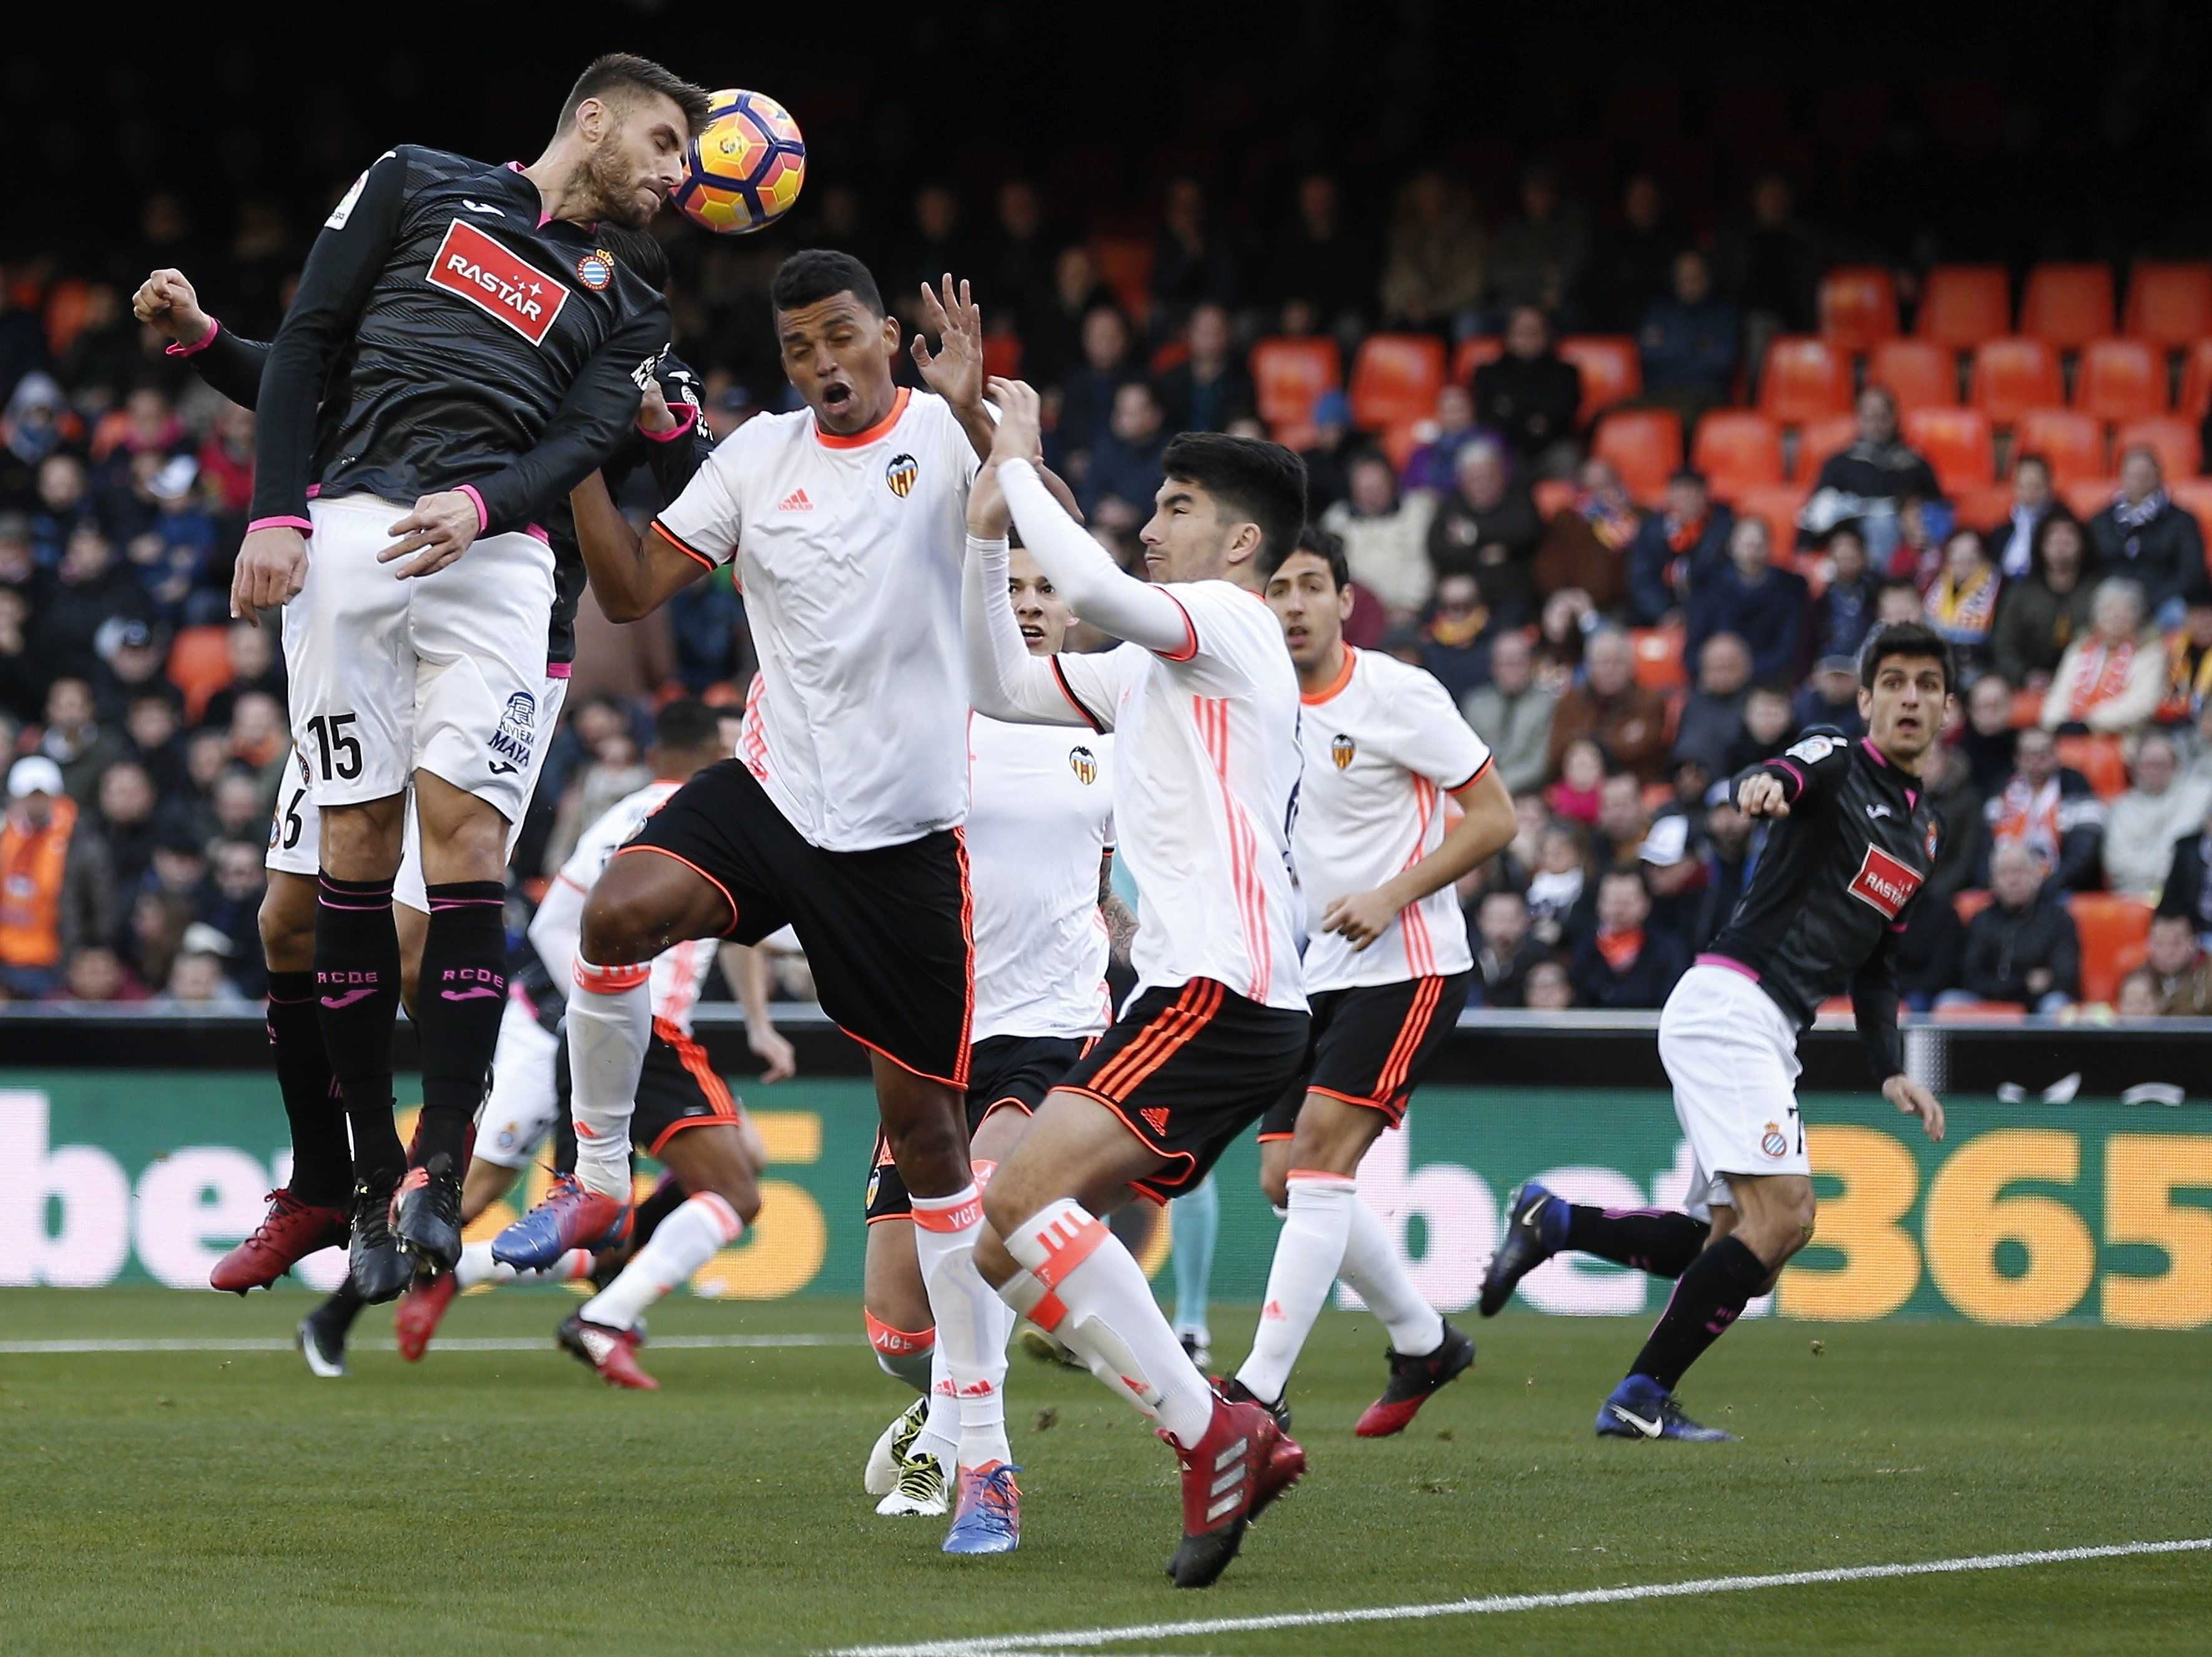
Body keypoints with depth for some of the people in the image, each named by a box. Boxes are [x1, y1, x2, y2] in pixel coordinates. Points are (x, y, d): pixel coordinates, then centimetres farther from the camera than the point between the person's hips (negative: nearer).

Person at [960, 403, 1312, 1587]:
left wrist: (1019, 465, -9)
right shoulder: (1150, 667, 24)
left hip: (1221, 993, -10)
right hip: (1178, 999, 10)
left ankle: (1212, 1435, -23)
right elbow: (1000, 687, 28)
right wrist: (987, 533, 18)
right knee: (1007, 1252, 5)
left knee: (1021, 1192, -25)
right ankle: (1228, 1442, 1)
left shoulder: (1231, 622, -4)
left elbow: (1095, 590, -22)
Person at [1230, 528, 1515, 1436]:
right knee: (1285, 1179, 6)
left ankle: (1261, 1387, -20)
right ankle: (1423, 1343, 26)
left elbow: (1493, 816, -10)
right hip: (1312, 977, 7)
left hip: (1407, 965, -7)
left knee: (1320, 1155, -18)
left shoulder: (1397, 694, -11)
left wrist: (1391, 895, -19)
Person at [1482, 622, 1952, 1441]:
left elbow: (1874, 965, 27)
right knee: (1782, 1217, -18)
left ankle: (1552, 1222, 15)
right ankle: (1642, 1398, -12)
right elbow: (1786, 774, -27)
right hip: (1728, 1000, -9)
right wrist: (1764, 785, -52)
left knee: (1734, 1241, 7)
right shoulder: (1838, 764, -3)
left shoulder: (1921, 829, 21)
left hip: (1766, 1032, 9)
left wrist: (1891, 1071, 14)